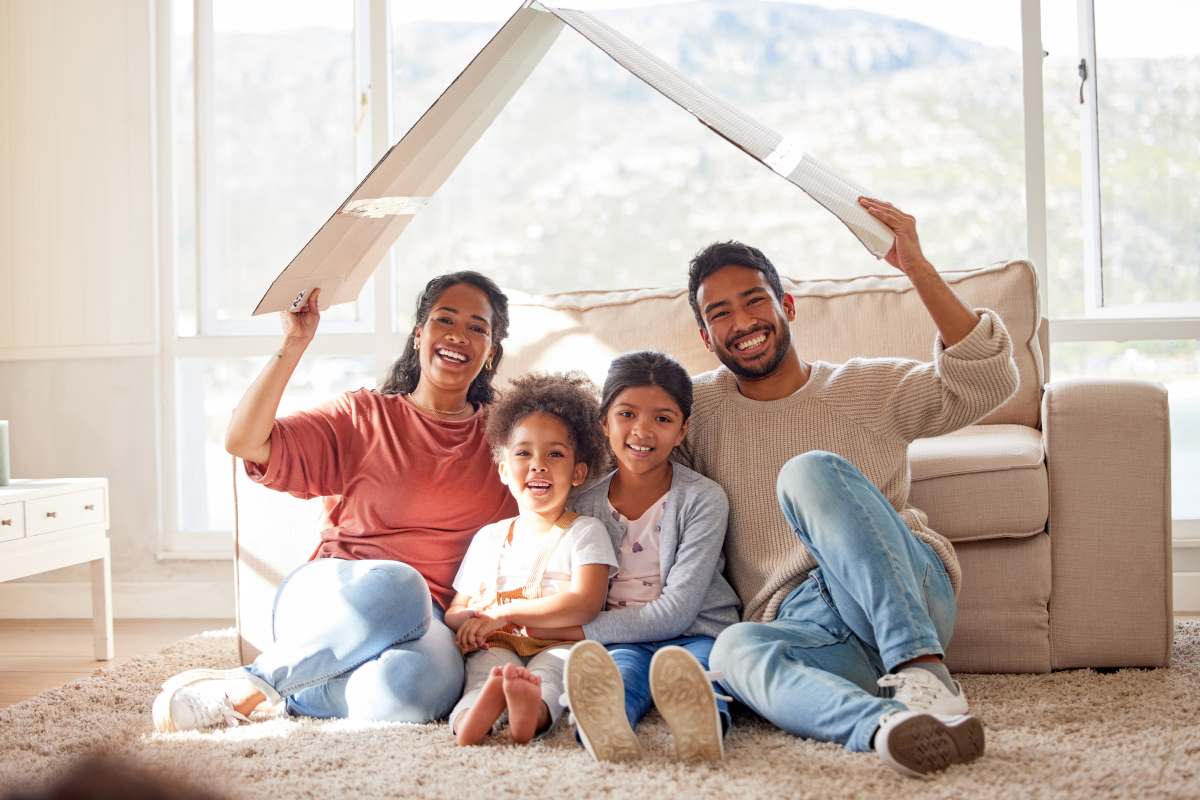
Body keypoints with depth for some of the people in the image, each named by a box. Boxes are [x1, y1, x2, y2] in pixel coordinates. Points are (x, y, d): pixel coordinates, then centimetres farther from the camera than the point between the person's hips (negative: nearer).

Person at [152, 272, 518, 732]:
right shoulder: (365, 417, 10)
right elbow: (244, 442, -2)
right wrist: (295, 343, -6)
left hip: (427, 622, 1)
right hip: (330, 596, -1)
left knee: (414, 683, -38)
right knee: (396, 585, -40)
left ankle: (299, 697, -11)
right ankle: (251, 684, -20)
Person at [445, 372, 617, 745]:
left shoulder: (585, 532, 10)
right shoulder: (488, 538, 24)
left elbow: (585, 603, -7)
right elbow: (455, 611, 22)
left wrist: (504, 613, -11)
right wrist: (468, 621, -7)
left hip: (559, 643, -3)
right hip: (498, 645, 3)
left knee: (555, 664, -37)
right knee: (488, 662, -33)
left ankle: (534, 708, -70)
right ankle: (472, 715, -65)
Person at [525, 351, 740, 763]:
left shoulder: (703, 499, -1)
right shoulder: (584, 506, 9)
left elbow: (676, 612, -8)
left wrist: (570, 630, -10)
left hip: (694, 635, -1)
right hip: (620, 644, 1)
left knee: (694, 666, -36)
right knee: (618, 667, -34)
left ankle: (700, 723, -70)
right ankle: (607, 727, -68)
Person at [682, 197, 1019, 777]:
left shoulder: (867, 388, 12)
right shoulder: (696, 409, 18)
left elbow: (987, 382, -1)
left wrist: (917, 268, -10)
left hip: (910, 601, -1)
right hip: (800, 625, 2)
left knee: (811, 471, -28)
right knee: (734, 649, -35)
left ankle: (921, 670, -41)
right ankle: (888, 724, -61)